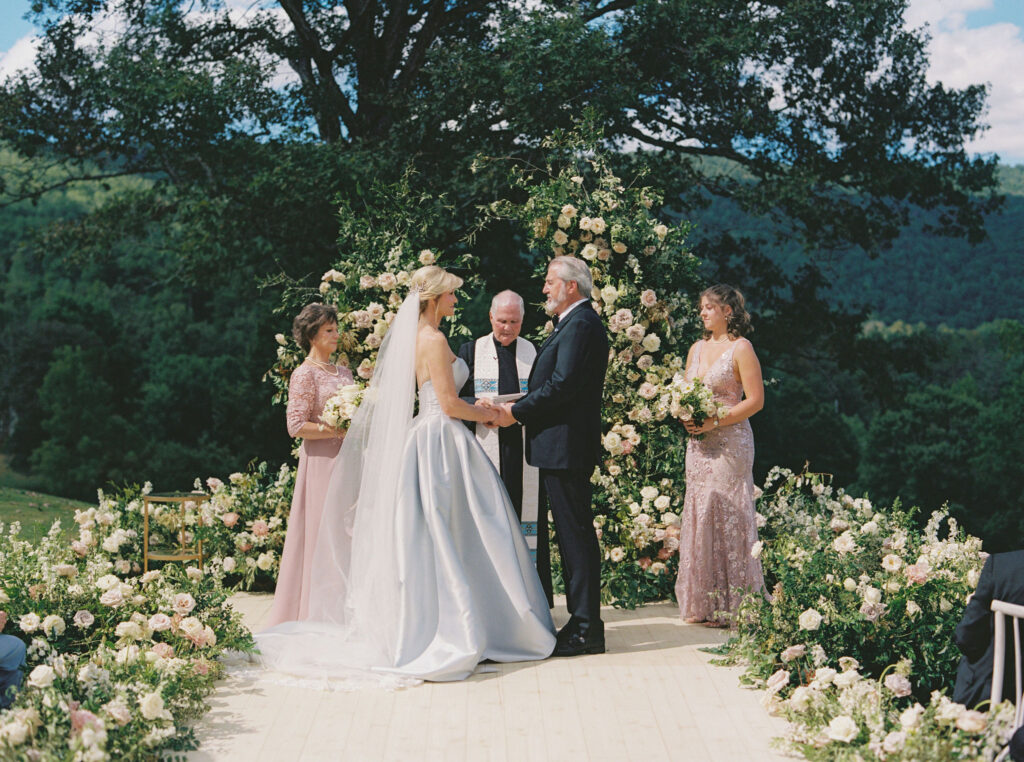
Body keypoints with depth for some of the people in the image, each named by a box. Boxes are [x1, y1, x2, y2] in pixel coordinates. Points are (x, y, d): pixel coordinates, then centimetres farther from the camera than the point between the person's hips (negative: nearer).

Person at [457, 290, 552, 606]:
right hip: (486, 447, -1)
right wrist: (479, 405, -14)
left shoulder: (533, 352, 14)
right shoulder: (471, 351, 11)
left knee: (526, 511, -1)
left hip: (524, 450, 1)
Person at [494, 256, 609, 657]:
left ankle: (585, 630, -3)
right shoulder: (576, 323, 19)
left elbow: (563, 384, -21)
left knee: (576, 535, -7)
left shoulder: (581, 324, -14)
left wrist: (517, 412, -13)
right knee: (573, 534, 13)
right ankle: (583, 622, 19)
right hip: (562, 447, 11)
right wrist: (521, 408, 8)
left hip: (566, 447, -11)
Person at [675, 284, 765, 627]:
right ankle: (702, 603, 12)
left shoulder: (740, 348, -5)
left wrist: (715, 422, -17)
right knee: (698, 514, 5)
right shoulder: (696, 349, 15)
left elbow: (755, 400, -10)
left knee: (727, 516, -6)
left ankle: (731, 605, -1)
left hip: (729, 441, -7)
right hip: (698, 443, 7)